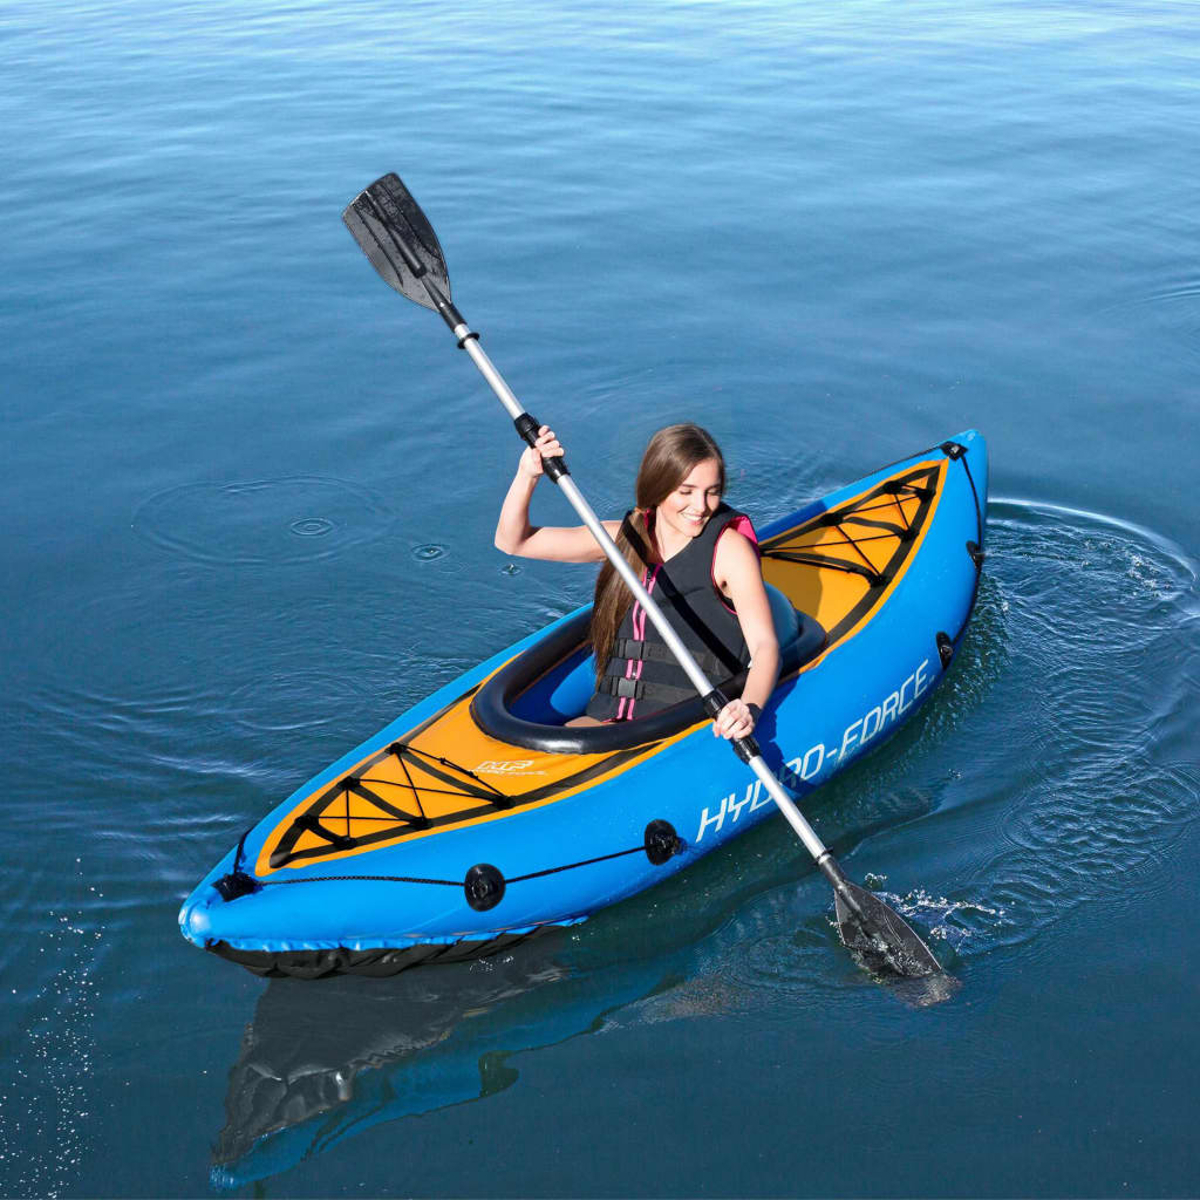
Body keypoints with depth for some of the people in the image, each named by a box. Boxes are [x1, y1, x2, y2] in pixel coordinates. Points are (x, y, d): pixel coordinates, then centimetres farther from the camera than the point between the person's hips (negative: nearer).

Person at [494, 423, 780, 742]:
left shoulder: (729, 547, -4)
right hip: (607, 718, 5)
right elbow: (512, 541, 12)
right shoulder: (624, 536, 10)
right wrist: (527, 475, -6)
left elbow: (765, 645, -13)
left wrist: (749, 707, -34)